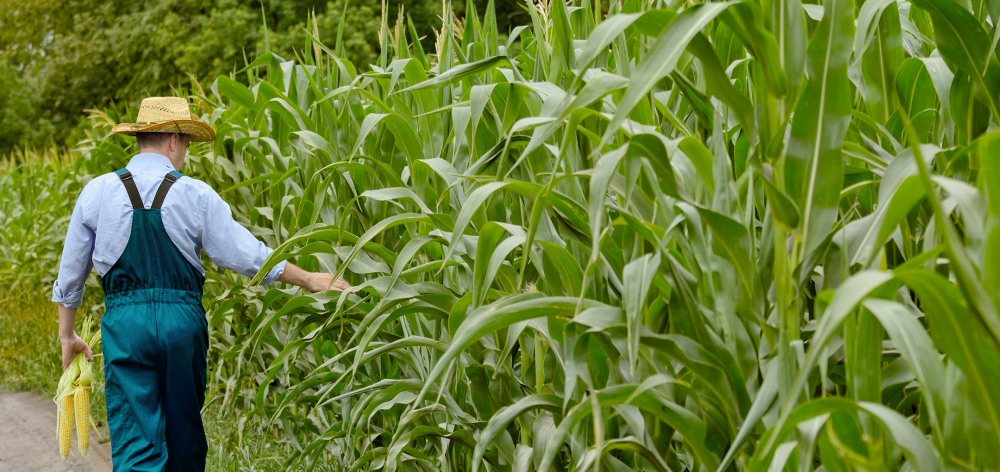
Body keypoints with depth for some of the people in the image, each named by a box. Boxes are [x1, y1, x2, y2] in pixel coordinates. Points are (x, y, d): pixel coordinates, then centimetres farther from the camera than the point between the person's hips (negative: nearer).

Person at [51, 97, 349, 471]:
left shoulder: (97, 192, 3)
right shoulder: (196, 195, -2)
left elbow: (70, 273, 10)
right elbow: (246, 255, -1)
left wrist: (67, 334, 22)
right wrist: (308, 279, 10)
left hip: (125, 323, 0)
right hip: (183, 318, 0)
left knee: (135, 441, -4)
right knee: (184, 432, 18)